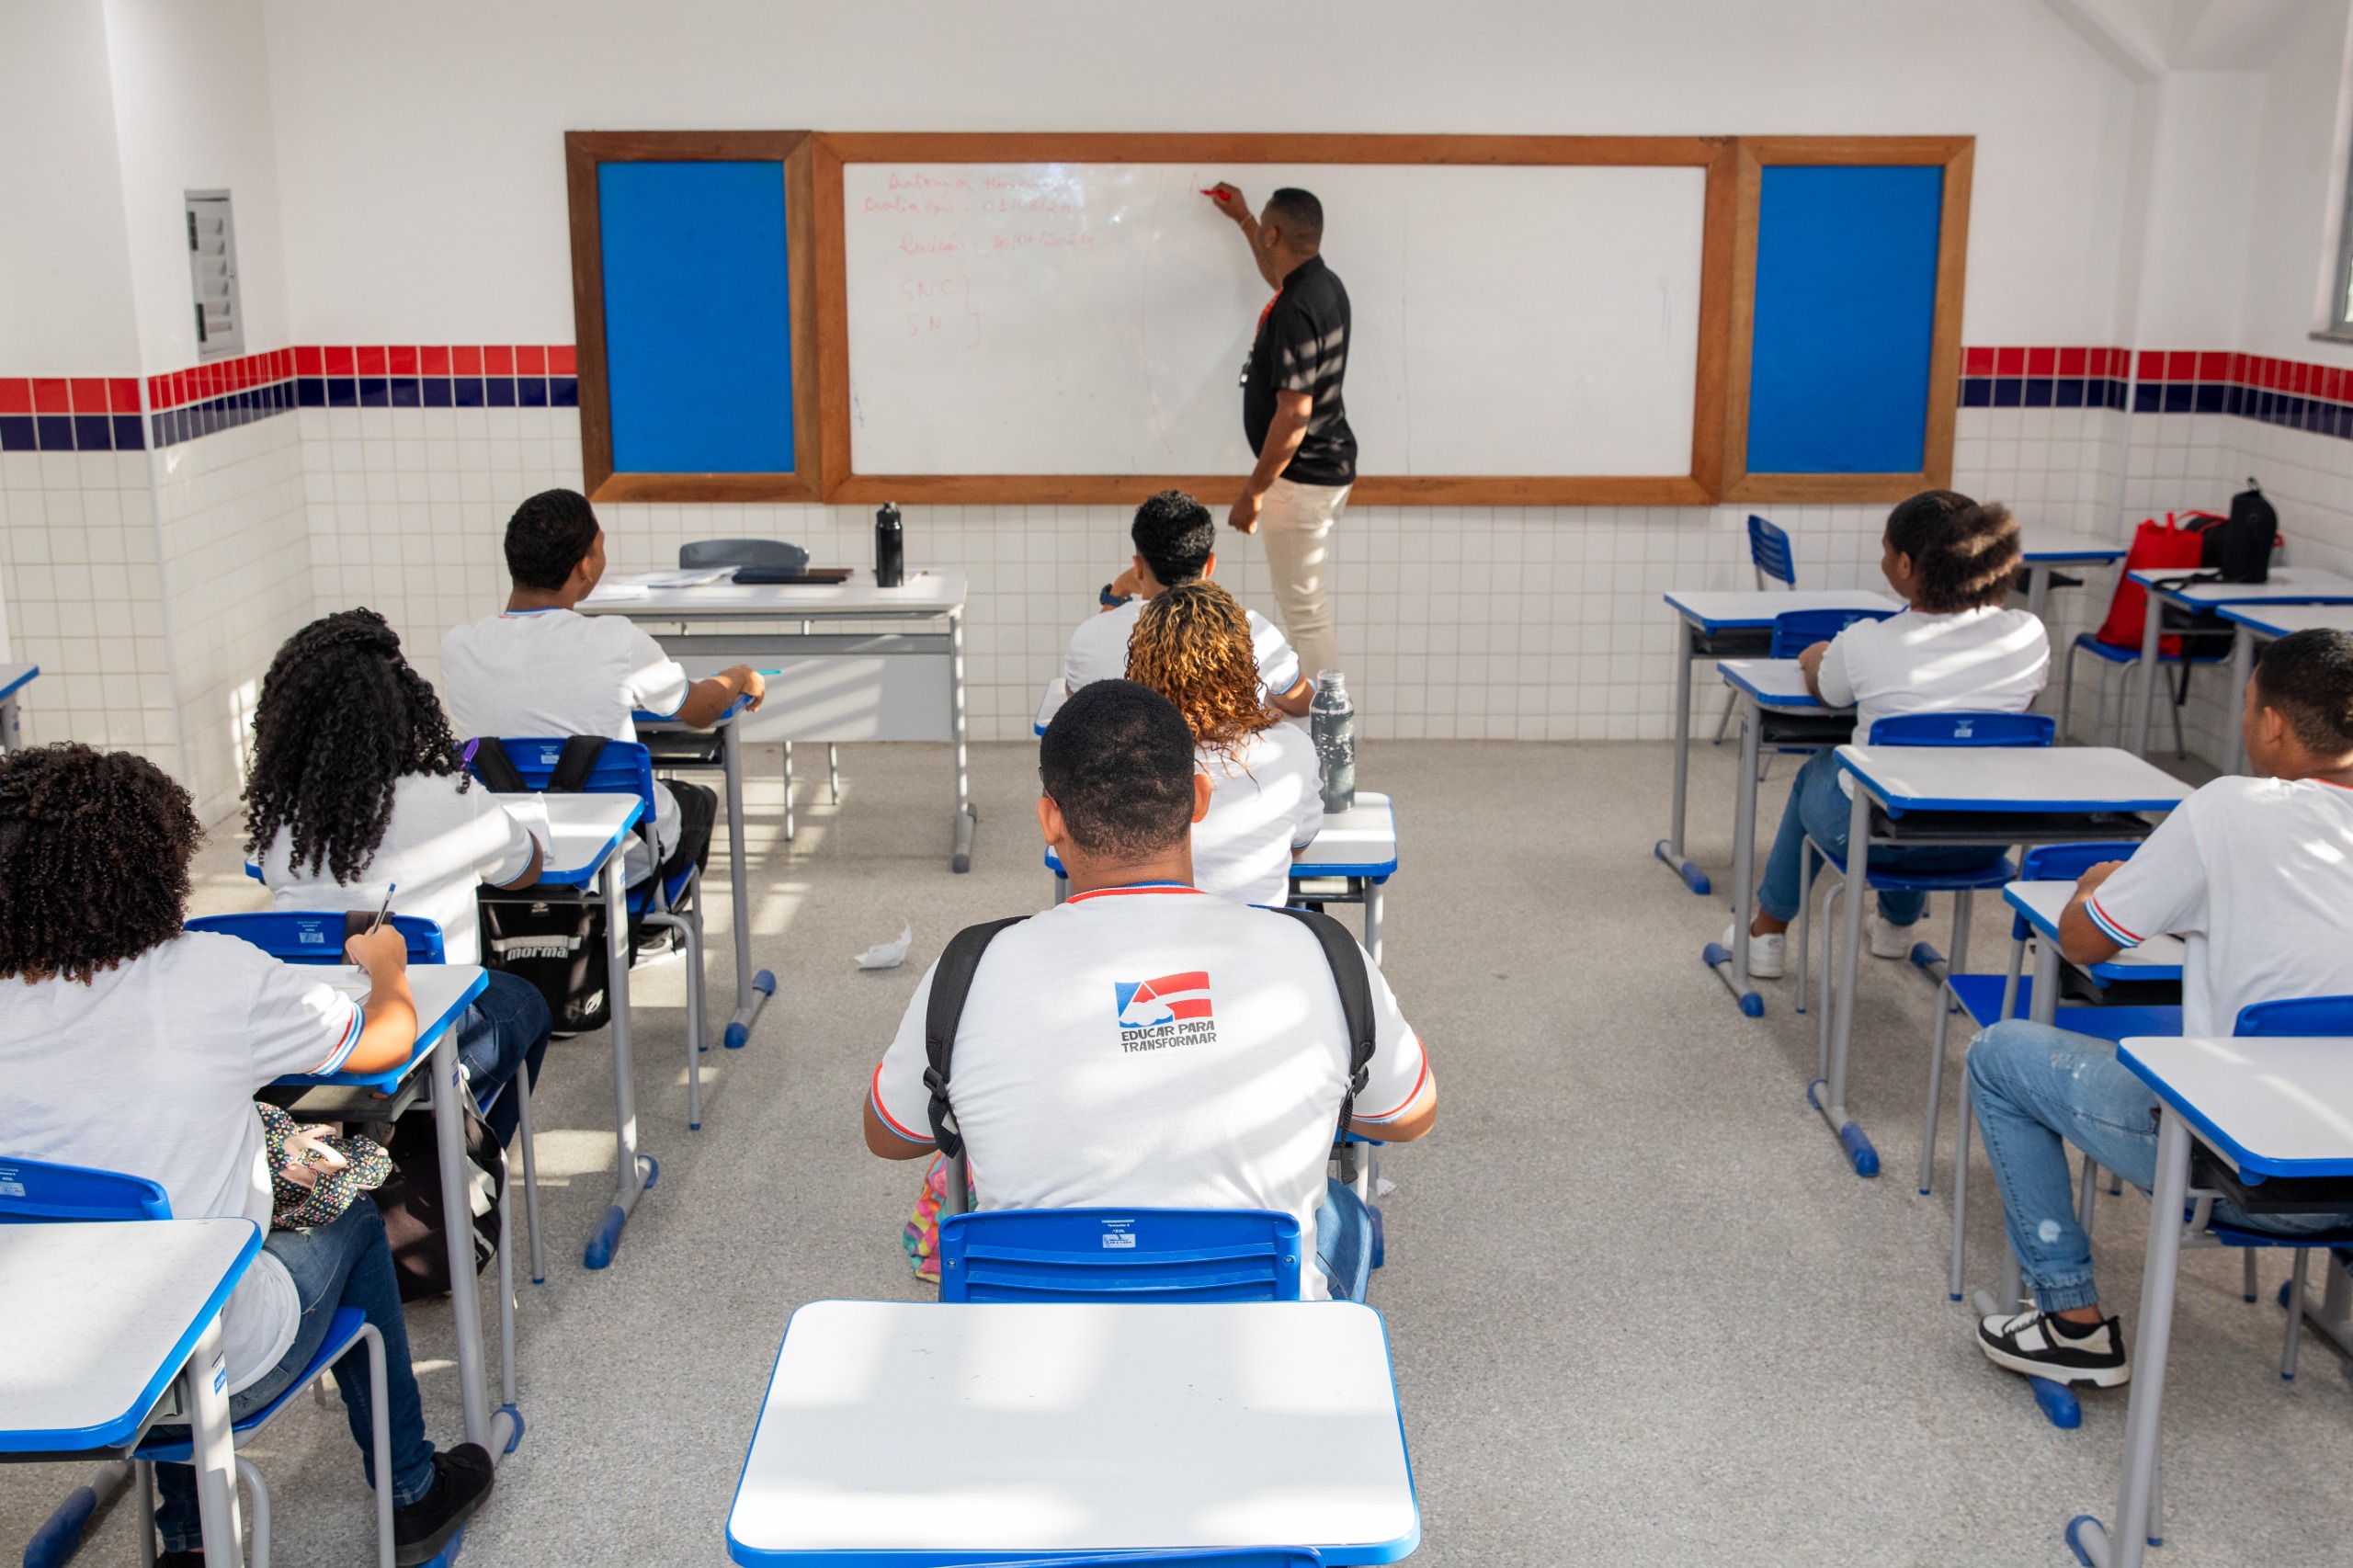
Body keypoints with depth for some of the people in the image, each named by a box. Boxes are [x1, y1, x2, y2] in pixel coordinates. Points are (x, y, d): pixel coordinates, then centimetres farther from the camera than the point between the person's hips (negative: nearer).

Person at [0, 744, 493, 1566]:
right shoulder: (219, 977, -19)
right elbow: (386, 1040, -2)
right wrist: (387, 968, 20)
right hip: (217, 1373, -3)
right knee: (350, 1220, 25)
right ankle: (407, 1492, 39)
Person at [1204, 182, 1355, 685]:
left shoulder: (1296, 310, -24)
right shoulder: (1322, 284, 7)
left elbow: (1294, 414, -26)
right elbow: (1279, 277, 35)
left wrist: (1253, 492, -20)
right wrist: (1242, 218, 39)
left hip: (1300, 478, -10)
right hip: (1328, 468, 10)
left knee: (1305, 614, -4)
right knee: (1308, 609, 19)